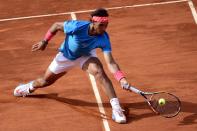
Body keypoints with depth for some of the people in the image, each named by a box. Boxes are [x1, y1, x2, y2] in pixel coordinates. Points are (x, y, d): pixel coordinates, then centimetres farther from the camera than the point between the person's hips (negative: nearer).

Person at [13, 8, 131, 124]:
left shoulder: (104, 39, -34)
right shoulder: (77, 26, -39)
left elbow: (110, 63, -39)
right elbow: (56, 25, -19)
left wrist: (121, 78, -53)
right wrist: (44, 42, -10)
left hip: (86, 55, 0)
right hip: (66, 55, 0)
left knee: (100, 73, -31)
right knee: (46, 81, 18)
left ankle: (116, 108, -28)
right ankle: (30, 87, 55)